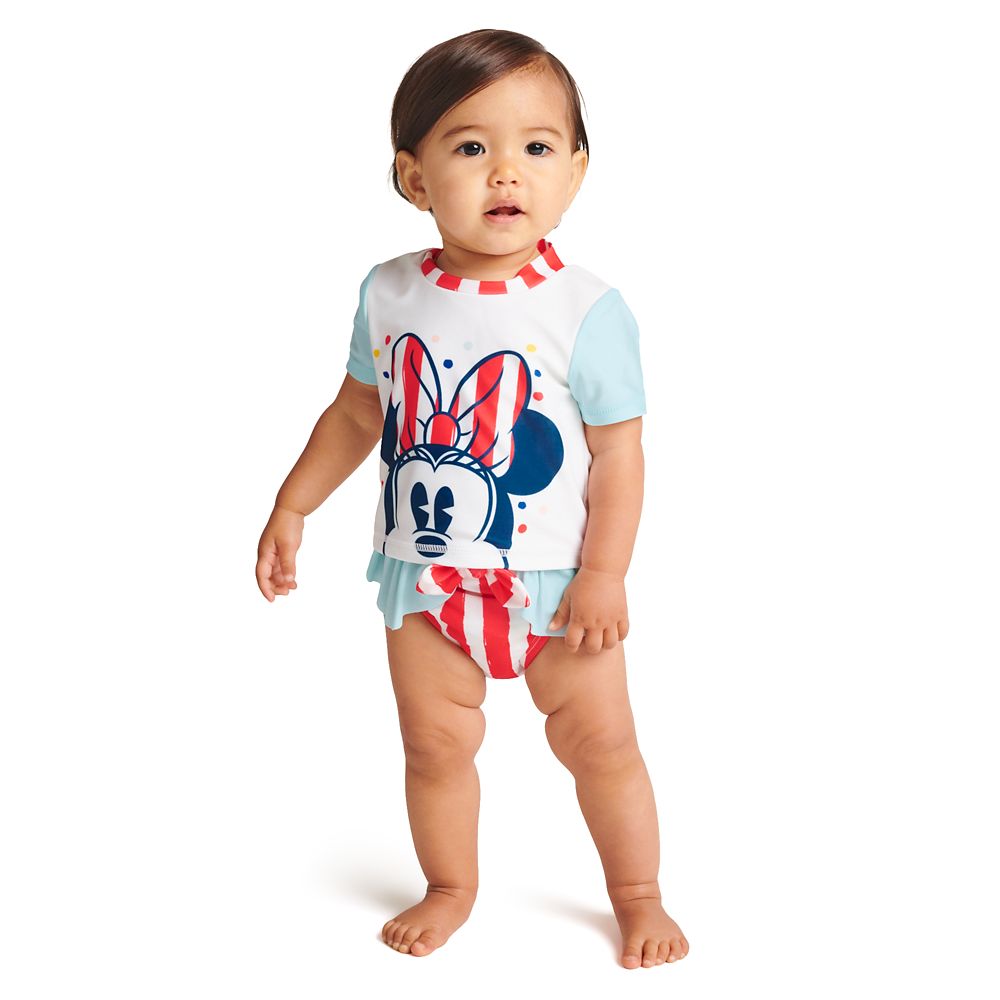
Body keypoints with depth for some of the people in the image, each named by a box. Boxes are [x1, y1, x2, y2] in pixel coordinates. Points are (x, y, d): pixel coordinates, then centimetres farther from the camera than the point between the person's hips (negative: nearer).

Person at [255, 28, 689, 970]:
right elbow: (357, 413, 10)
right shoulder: (390, 295, -5)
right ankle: (450, 888, 36)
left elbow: (619, 453, -11)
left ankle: (637, 896, 29)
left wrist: (604, 573, -15)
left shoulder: (586, 309, -15)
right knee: (436, 743, 13)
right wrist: (291, 507, 11)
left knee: (600, 742, 7)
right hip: (424, 576, 3)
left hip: (553, 581, -2)